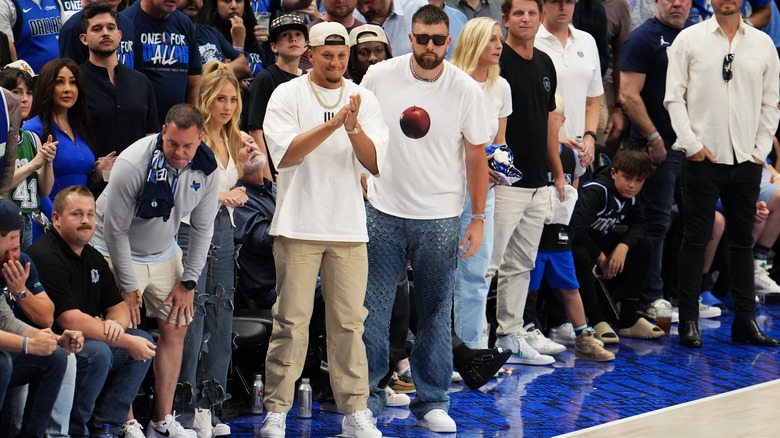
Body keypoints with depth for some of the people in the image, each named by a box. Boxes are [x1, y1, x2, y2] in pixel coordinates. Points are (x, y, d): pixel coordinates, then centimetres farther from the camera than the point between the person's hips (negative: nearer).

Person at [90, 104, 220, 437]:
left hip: (164, 253, 5)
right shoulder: (132, 165, -29)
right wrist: (128, 287, -17)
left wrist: (188, 282, -2)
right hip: (115, 252, -5)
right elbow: (116, 230, -20)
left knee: (175, 327, 1)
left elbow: (202, 229, 0)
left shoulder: (205, 169, -13)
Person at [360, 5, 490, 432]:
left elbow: (477, 157, 4)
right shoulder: (379, 76, -3)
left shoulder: (465, 89, -4)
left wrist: (478, 218, 3)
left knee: (436, 312, 6)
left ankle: (431, 401, 15)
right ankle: (367, 393, 13)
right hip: (383, 212, 0)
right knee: (372, 308, 1)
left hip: (440, 218, 0)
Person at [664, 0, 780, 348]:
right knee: (696, 239, 0)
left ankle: (745, 320, 13)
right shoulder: (689, 39, 2)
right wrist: (691, 144, -8)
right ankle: (689, 322, 6)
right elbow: (674, 97, 0)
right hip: (703, 159, -2)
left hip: (747, 161, 2)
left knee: (743, 241, 7)